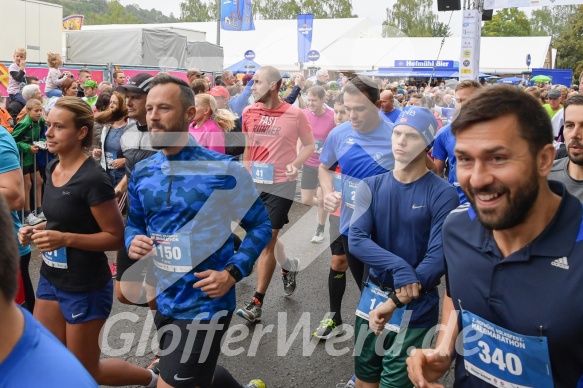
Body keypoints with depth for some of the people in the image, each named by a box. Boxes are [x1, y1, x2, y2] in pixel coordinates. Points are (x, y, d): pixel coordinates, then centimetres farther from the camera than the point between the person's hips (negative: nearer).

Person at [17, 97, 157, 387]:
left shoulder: (93, 179, -22)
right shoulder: (53, 169, 4)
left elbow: (116, 237, -19)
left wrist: (65, 239, -28)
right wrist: (36, 230, 0)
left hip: (85, 287, -8)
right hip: (50, 278, 8)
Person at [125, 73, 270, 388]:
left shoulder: (222, 170, -15)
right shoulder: (142, 173, 1)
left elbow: (260, 225, -8)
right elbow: (134, 224, 14)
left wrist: (232, 273, -19)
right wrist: (132, 242, -10)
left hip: (204, 304, -6)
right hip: (165, 300, 7)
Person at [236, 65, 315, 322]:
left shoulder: (295, 114, -10)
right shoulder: (248, 113, 2)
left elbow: (309, 145, 2)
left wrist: (295, 164, -15)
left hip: (280, 184, -5)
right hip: (254, 183, 5)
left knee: (266, 240, -4)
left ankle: (257, 302, 4)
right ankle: (289, 266, 48)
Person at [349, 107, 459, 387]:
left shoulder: (443, 194, -13)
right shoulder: (371, 186, -2)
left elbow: (438, 257, -19)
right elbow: (356, 240, -13)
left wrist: (393, 303, -23)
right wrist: (399, 267, -28)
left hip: (416, 308, -4)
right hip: (372, 296, 4)